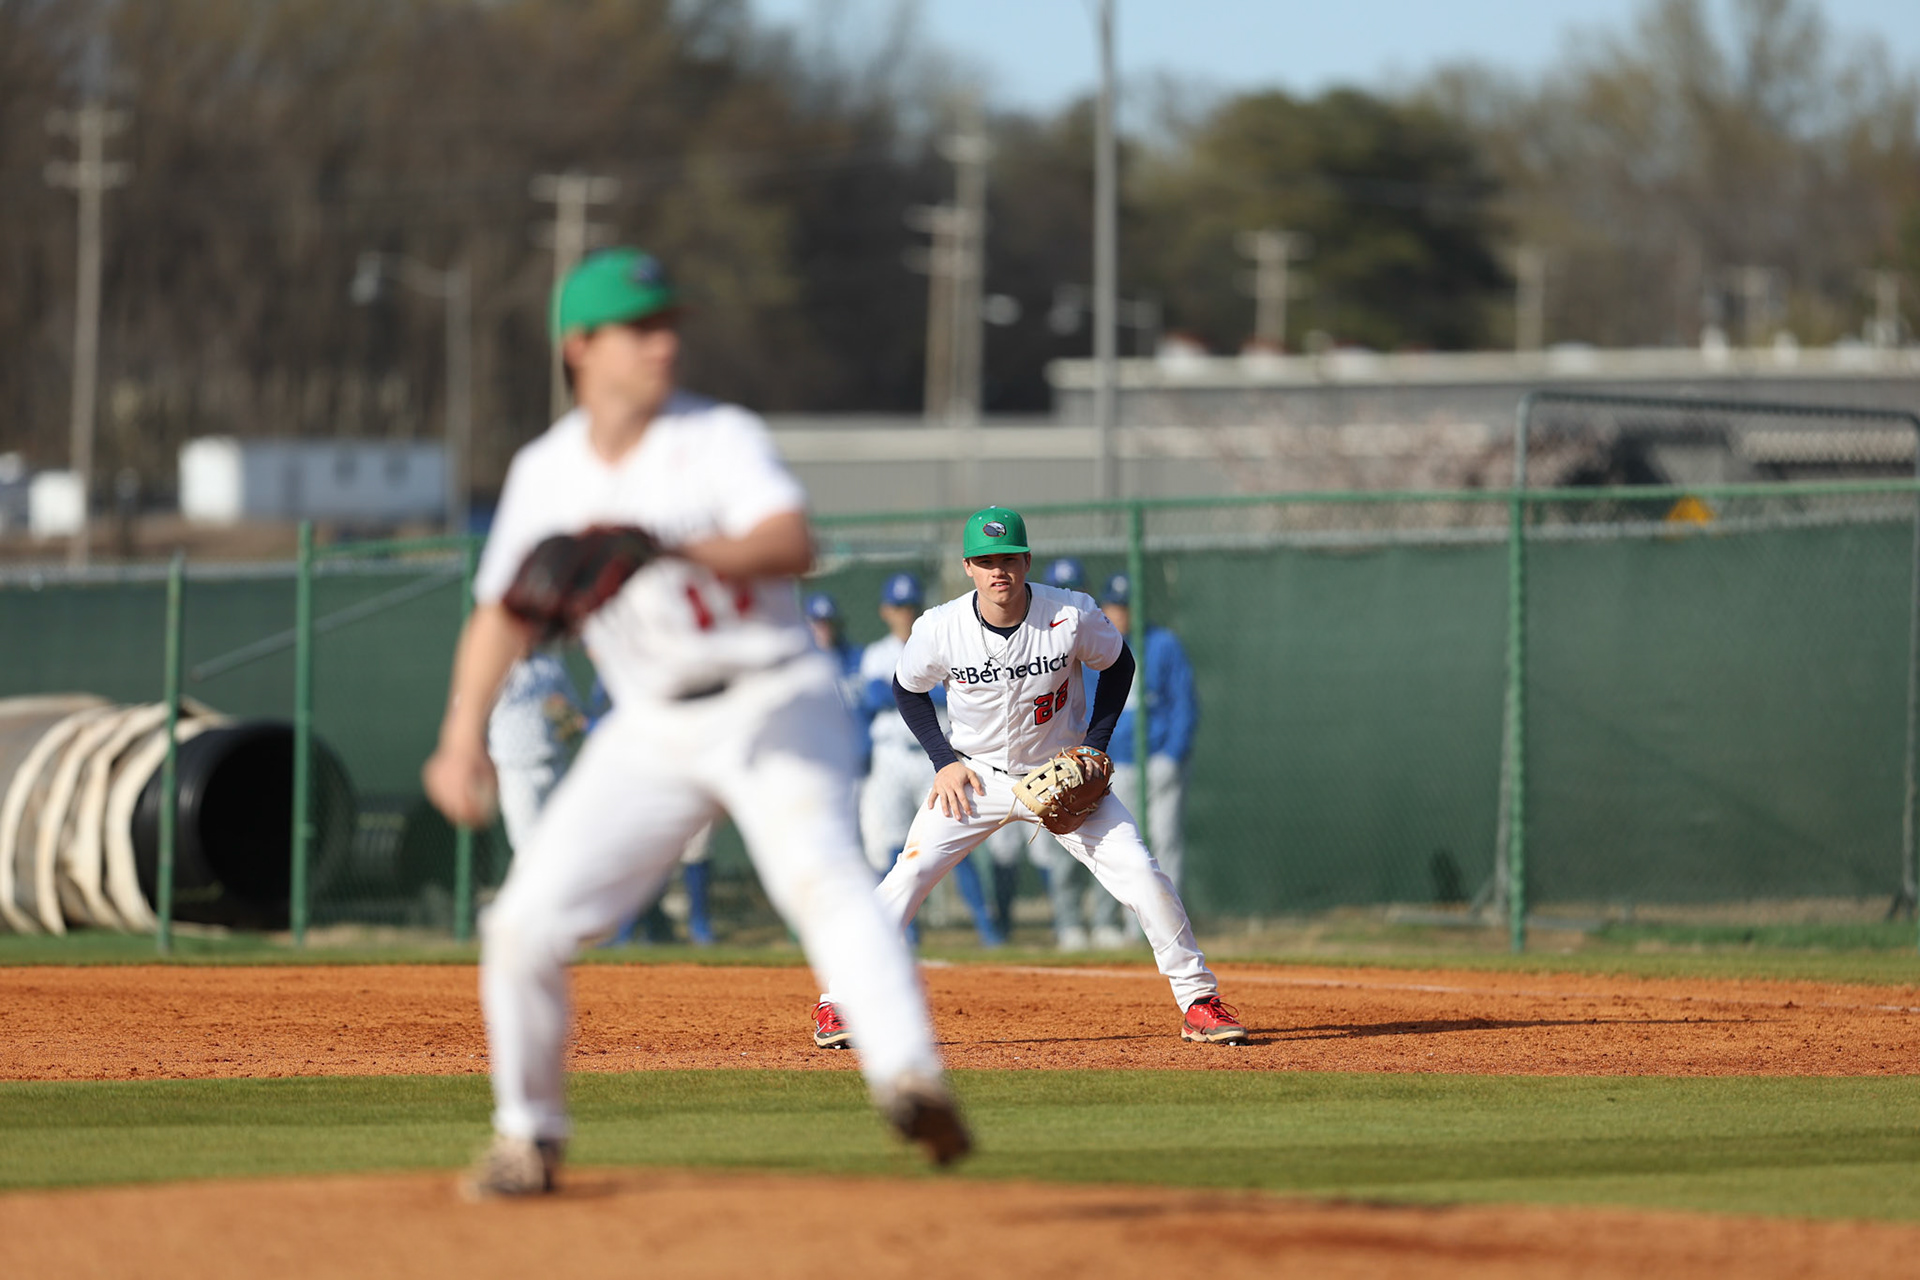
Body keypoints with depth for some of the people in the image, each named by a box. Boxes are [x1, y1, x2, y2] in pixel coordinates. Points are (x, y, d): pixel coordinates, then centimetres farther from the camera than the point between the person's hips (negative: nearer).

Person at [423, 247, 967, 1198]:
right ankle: (528, 1137, 16)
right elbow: (502, 612, 13)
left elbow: (791, 544, -27)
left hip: (775, 703, -5)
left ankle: (909, 1079, -48)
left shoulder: (721, 438, -9)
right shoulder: (546, 472, 5)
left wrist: (672, 549, -43)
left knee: (819, 871, -31)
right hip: (651, 728, 5)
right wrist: (463, 735, 0)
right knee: (525, 924, -3)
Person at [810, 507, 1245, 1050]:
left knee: (1142, 876, -12)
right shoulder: (940, 628, -17)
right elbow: (908, 689, 3)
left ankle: (1198, 1000, 2)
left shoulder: (1073, 616, -19)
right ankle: (839, 1004, -5)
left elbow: (1118, 665, 1)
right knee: (908, 876, -15)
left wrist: (1095, 746, -8)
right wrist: (944, 760, -7)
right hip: (976, 776, 0)